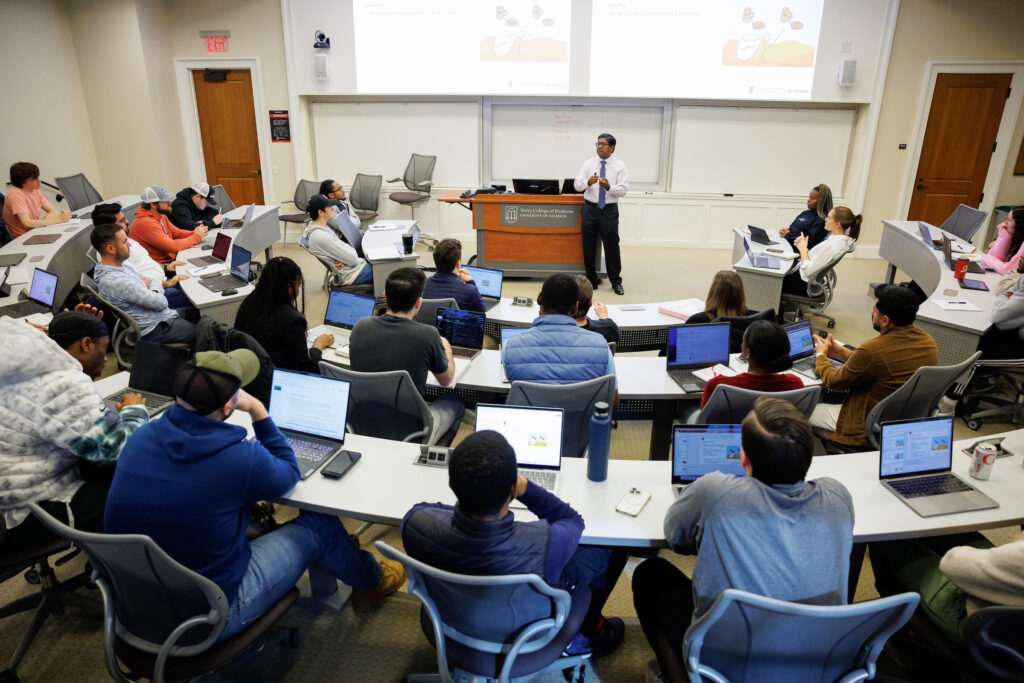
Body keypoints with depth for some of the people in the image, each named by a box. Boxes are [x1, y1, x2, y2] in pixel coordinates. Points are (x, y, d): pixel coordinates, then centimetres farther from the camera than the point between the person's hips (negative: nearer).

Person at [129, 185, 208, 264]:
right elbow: (172, 246, -25)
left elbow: (176, 232, 14)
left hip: (170, 259, 9)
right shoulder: (147, 223, -22)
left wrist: (194, 233, -6)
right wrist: (196, 237, -16)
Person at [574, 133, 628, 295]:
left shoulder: (619, 166, 0)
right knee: (588, 247, 7)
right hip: (590, 208, 2)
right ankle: (592, 280, 21)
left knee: (612, 247, 1)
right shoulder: (588, 163, 4)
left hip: (609, 210, -2)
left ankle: (616, 282, 15)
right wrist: (588, 182, -25)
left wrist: (608, 187, -24)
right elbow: (577, 185, -4)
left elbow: (623, 190, -7)